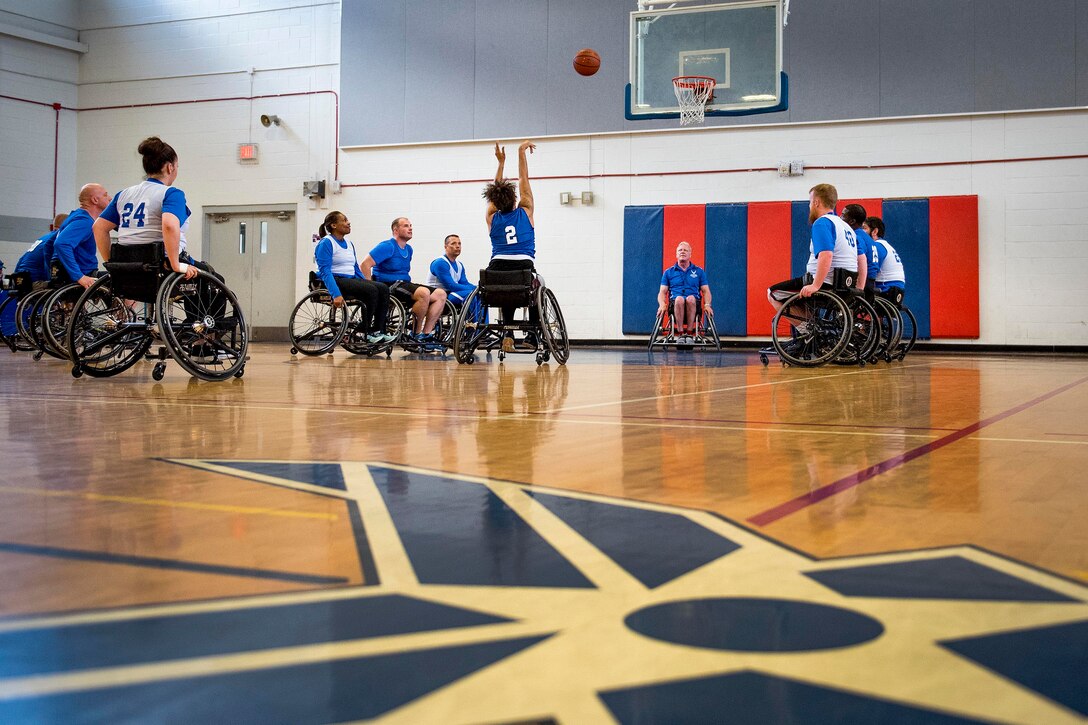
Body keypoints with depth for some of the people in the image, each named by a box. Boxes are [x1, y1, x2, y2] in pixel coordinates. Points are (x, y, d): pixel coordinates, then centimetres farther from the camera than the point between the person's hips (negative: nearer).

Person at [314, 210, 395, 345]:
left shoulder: (349, 244, 20)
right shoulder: (326, 243, -6)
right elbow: (325, 272, -15)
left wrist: (366, 284, 8)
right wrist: (336, 295, -27)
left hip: (351, 279, 8)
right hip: (336, 280, -8)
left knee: (383, 289, -15)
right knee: (371, 291, -28)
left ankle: (379, 331, -17)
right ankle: (367, 333, -20)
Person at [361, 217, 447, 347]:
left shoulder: (408, 249, 19)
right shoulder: (388, 247, -7)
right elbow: (366, 264, -14)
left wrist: (410, 286, 17)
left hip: (405, 284, 9)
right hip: (389, 285, -9)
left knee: (440, 294, -7)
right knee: (424, 293, -33)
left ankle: (426, 334, -11)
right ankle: (416, 334, -19)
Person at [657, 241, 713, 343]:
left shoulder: (699, 271, 20)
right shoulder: (668, 272, 19)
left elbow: (706, 291, 14)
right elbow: (662, 292, 13)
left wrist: (707, 305, -6)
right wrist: (662, 304, -9)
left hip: (694, 305, 0)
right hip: (675, 306, 0)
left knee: (690, 299, -37)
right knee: (679, 299, -37)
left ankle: (689, 333, -34)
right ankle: (680, 333, -35)